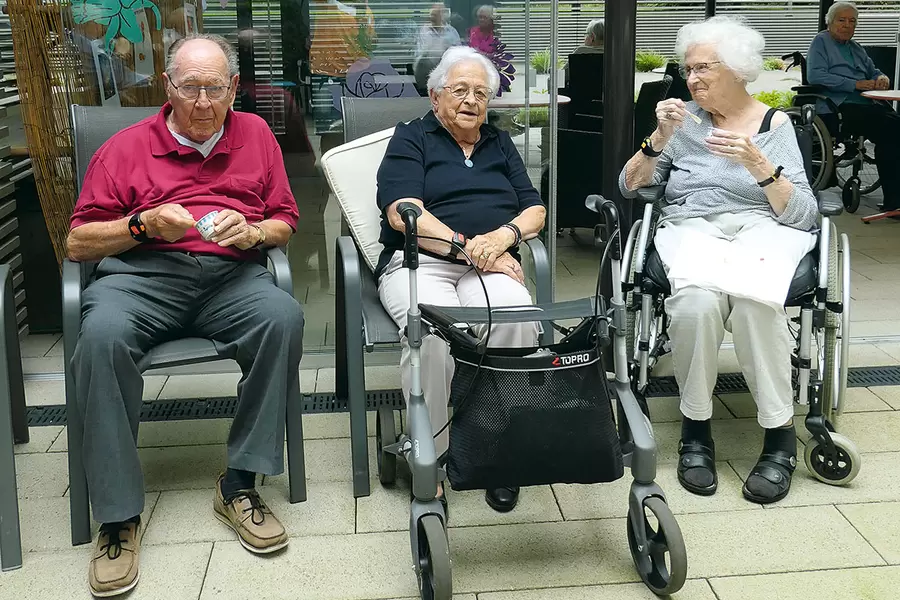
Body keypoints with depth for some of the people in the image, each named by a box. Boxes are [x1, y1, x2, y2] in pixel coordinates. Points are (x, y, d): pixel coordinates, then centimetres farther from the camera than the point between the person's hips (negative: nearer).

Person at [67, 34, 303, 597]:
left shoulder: (255, 134, 17)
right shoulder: (126, 147, 10)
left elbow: (285, 223, 18)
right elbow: (78, 242, 9)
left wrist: (252, 232, -5)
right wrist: (145, 224, -8)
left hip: (231, 275, 2)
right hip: (141, 274, -1)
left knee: (284, 315, -32)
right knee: (103, 333, -35)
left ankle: (240, 485, -21)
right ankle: (119, 516, -24)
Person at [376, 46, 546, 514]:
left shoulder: (500, 144, 27)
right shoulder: (411, 139, 13)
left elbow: (535, 210, 17)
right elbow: (403, 214, -4)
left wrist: (504, 236, -6)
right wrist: (468, 246, -13)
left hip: (489, 265, 3)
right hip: (418, 263, -3)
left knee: (517, 317, -34)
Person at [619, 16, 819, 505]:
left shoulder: (775, 124, 9)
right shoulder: (684, 119, 14)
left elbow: (803, 214, -1)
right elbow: (629, 187, 9)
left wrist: (758, 164, -15)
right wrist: (661, 137, -6)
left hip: (762, 229, -1)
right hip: (692, 227, 1)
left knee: (753, 299, -36)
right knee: (697, 300, -35)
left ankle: (780, 433, -21)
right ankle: (695, 428, -17)